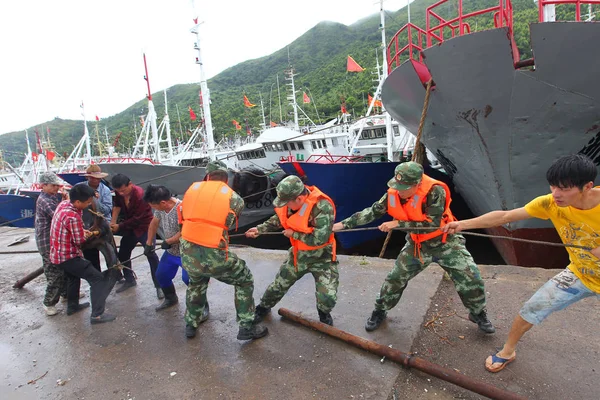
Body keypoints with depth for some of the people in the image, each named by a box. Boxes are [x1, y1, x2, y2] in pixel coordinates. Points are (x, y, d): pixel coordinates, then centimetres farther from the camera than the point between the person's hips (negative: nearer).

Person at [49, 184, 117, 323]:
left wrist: (81, 231, -1)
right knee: (97, 279, -8)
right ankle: (97, 315, -9)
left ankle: (72, 306, 48)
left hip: (57, 254, 10)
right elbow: (79, 241, -20)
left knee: (74, 277, 32)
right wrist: (86, 235, 1)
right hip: (68, 257, -10)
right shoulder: (73, 217, -30)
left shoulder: (64, 203, -2)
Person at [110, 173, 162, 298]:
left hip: (144, 227, -7)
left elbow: (137, 218, -25)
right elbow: (117, 206, 4)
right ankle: (129, 280, 35)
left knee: (151, 255, -12)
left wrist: (119, 226, -16)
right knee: (122, 254, 15)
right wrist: (112, 223, -7)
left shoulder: (139, 194, -28)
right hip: (129, 227, 7)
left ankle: (159, 286, -5)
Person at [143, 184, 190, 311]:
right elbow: (154, 223, 14)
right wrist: (149, 243, 18)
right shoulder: (160, 208, -4)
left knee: (188, 279, -20)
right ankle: (171, 299, 44)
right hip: (170, 251, 9)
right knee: (161, 276, 18)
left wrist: (168, 242, -17)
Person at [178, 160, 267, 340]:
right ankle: (246, 328, 23)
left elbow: (183, 215, 15)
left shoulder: (193, 188, 9)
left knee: (196, 282, 36)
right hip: (214, 256, -4)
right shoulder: (235, 198, 0)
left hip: (188, 253, 5)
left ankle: (191, 323, 48)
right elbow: (228, 223, 9)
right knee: (245, 280, 20)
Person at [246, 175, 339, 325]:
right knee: (279, 285, 15)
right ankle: (263, 308, 45)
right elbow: (278, 219, 8)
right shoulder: (291, 202, -13)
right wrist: (259, 229, -3)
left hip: (322, 257, -5)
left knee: (328, 297, -13)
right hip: (299, 253, 5)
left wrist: (293, 234, -23)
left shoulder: (323, 206, -33)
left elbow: (319, 238, -34)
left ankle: (324, 313, 25)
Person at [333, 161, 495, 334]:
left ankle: (478, 314, 26)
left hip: (445, 242, -3)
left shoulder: (434, 191, -31)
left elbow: (432, 224, -33)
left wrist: (398, 224, -35)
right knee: (395, 279, 5)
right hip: (417, 244, 3)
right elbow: (372, 212, -10)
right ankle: (380, 312, 27)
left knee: (471, 279, -5)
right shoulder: (393, 194, -17)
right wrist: (343, 224, -14)